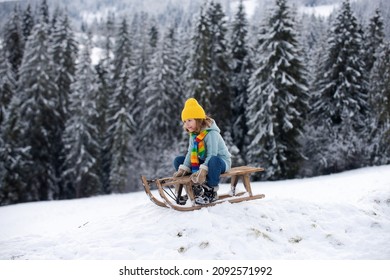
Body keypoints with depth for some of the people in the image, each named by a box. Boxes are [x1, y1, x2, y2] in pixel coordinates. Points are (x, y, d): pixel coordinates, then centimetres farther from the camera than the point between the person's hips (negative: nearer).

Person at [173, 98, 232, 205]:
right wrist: (183, 168, -17)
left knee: (213, 161, -44)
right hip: (204, 162, 8)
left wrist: (203, 170, -42)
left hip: (221, 161, -8)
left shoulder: (211, 133, -22)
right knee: (178, 161, 0)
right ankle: (196, 187, -8)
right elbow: (190, 153, -3)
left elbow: (212, 155, -31)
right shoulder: (193, 134, 4)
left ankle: (211, 192, -27)